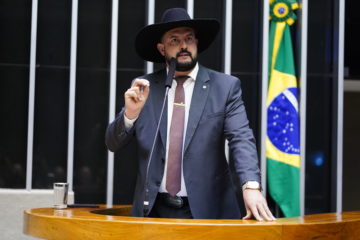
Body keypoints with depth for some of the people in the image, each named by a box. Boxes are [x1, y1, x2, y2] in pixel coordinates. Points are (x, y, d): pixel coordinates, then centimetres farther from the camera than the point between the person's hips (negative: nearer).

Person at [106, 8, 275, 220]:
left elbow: (242, 139, -11)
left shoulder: (225, 86, -1)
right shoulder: (143, 88, 4)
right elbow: (113, 144, 3)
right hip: (153, 210, 2)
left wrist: (251, 187, -28)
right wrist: (130, 113, -17)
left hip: (207, 210, -1)